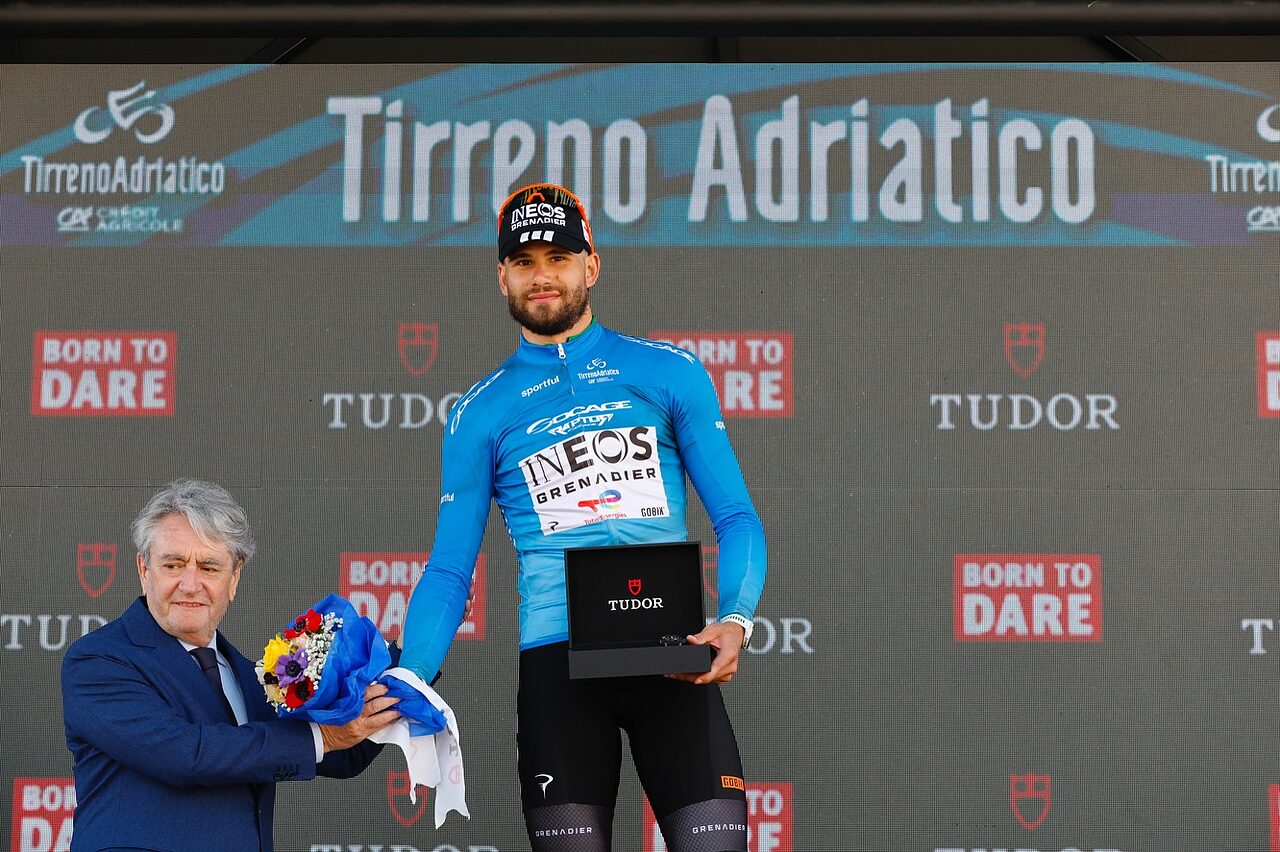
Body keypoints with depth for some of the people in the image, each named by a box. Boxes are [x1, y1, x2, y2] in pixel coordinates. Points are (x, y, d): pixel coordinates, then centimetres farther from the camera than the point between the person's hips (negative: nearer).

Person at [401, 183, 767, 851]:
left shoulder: (669, 373, 10)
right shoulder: (481, 413, 11)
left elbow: (735, 517, 7)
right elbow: (449, 570, 10)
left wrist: (736, 621, -12)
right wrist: (409, 679, -7)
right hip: (556, 663, 0)